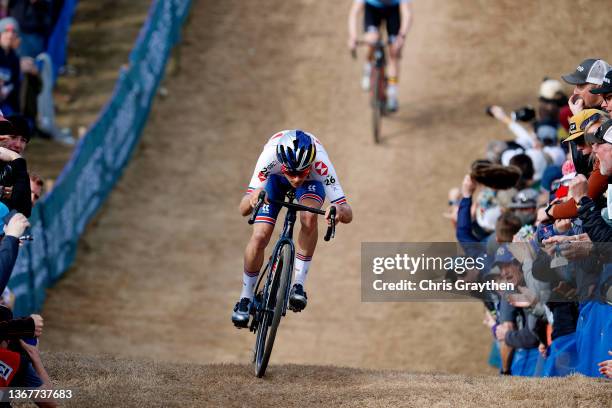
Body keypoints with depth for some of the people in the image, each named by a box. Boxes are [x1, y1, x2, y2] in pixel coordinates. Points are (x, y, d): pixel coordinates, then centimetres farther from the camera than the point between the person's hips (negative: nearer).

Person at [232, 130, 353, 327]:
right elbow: (243, 209, -41)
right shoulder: (270, 156, -41)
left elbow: (348, 214, -39)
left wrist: (339, 210, -63)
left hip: (311, 182, -1)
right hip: (276, 179, 1)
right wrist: (253, 198, -64)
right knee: (260, 236, -17)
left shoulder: (320, 163, -41)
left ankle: (299, 284, -19)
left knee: (309, 217, -33)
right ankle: (245, 298, 6)